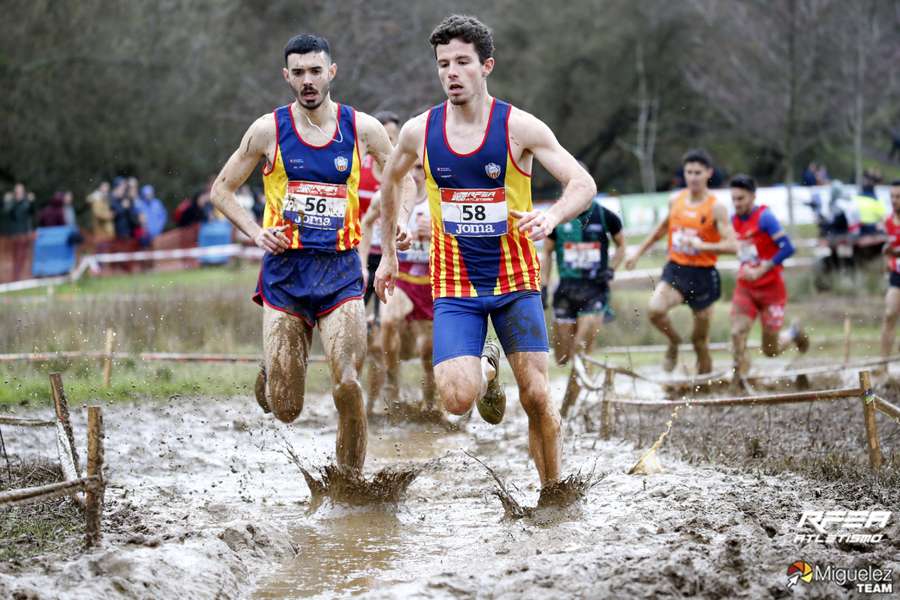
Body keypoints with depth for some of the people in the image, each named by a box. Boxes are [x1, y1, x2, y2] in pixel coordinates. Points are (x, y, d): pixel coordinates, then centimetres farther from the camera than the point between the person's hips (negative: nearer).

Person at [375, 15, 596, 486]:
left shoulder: (519, 128, -9)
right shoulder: (419, 132, -2)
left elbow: (584, 184, -12)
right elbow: (389, 182, 19)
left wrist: (551, 216, -33)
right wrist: (387, 253, 21)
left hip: (515, 278, -1)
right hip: (454, 285, 1)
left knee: (536, 397, -5)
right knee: (457, 399, -17)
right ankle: (485, 370, 19)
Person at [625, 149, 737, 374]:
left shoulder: (716, 208, -8)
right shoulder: (676, 200, 6)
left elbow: (732, 245, -17)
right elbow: (662, 227, 25)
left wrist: (702, 245, -28)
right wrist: (638, 252, 27)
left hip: (702, 274, -3)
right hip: (675, 270, 3)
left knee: (700, 340, 4)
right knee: (655, 309, -26)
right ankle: (674, 342, 5)